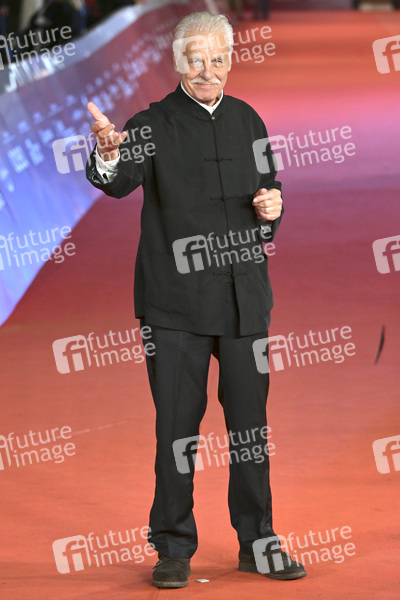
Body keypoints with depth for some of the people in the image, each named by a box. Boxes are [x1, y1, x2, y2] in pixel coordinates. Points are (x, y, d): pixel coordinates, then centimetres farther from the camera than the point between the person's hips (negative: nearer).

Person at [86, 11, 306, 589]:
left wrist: (271, 206, -2)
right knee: (177, 423, -1)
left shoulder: (247, 120, 12)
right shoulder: (153, 124, -3)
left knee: (251, 420, 7)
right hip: (176, 297, -4)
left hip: (244, 292, 4)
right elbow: (120, 182, -21)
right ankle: (174, 548, 9)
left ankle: (257, 542, 18)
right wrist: (108, 155, -43)